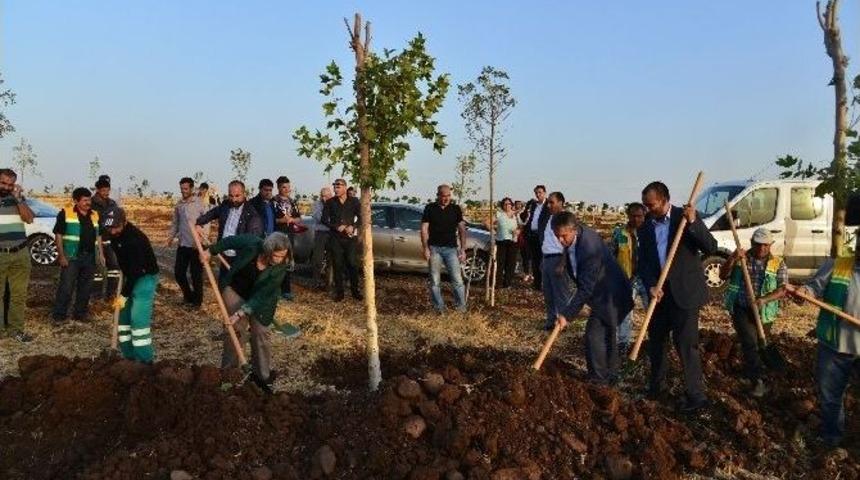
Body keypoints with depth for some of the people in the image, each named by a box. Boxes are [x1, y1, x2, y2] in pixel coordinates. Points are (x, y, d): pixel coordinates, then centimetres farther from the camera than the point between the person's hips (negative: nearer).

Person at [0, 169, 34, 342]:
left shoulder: (18, 198, 10)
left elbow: (29, 219, -3)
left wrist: (18, 198, -10)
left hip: (20, 254, 3)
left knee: (19, 294, 5)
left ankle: (15, 328, 12)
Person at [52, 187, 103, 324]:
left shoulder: (94, 215, 13)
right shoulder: (66, 213, -3)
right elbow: (58, 235, -5)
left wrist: (101, 254, 11)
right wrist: (61, 255, -12)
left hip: (90, 257, 5)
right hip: (71, 257, -5)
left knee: (85, 287, 11)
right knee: (66, 287, -5)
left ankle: (80, 313, 23)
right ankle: (58, 315, 5)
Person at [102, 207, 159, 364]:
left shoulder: (136, 239, -29)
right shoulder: (115, 235, -2)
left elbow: (136, 270, -28)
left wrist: (124, 295, -25)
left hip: (145, 277, -9)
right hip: (130, 277, 9)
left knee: (138, 318, -15)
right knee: (124, 315, 9)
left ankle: (145, 359, -8)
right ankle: (129, 355, 19)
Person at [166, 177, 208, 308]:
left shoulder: (200, 204, -9)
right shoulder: (179, 204, 8)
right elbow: (175, 223, 16)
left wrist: (202, 239, -22)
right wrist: (171, 236, 3)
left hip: (196, 245, -5)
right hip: (182, 244, 6)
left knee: (196, 274, 4)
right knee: (178, 272, 9)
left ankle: (197, 300, 19)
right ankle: (188, 295, 30)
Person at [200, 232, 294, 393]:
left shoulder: (279, 269, -28)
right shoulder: (251, 244, -29)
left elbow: (261, 296, -28)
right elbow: (230, 241, -8)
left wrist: (241, 313, -35)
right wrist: (210, 251, 1)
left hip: (259, 301, 0)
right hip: (234, 289, 0)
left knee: (260, 333, 1)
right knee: (237, 330, -7)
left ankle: (263, 376, 16)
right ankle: (228, 370, 9)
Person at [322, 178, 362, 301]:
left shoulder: (354, 201, 3)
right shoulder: (330, 202, 4)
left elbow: (361, 217, 5)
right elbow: (324, 219, 2)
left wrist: (353, 227, -13)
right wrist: (337, 227, -13)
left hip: (350, 237, 0)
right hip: (335, 238, 0)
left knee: (353, 264, -3)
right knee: (337, 265, 1)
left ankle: (355, 290, 9)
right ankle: (339, 292, 8)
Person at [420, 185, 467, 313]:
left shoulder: (455, 209, 7)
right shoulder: (430, 208, 3)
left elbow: (462, 229, 7)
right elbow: (424, 229, 2)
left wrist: (463, 249, 0)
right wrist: (426, 249, -6)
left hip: (451, 249, 1)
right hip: (434, 248, 0)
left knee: (457, 279, -4)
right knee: (435, 281, 4)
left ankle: (462, 308, 4)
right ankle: (439, 308, 13)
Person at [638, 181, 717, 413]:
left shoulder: (686, 217, -8)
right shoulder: (646, 226, 4)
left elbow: (711, 248, -14)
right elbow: (643, 262, 3)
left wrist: (693, 223, -27)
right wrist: (650, 286, -12)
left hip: (684, 292, -5)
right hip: (659, 292, 5)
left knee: (686, 344, -5)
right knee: (655, 340, 15)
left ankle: (696, 396, 6)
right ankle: (657, 387, 32)